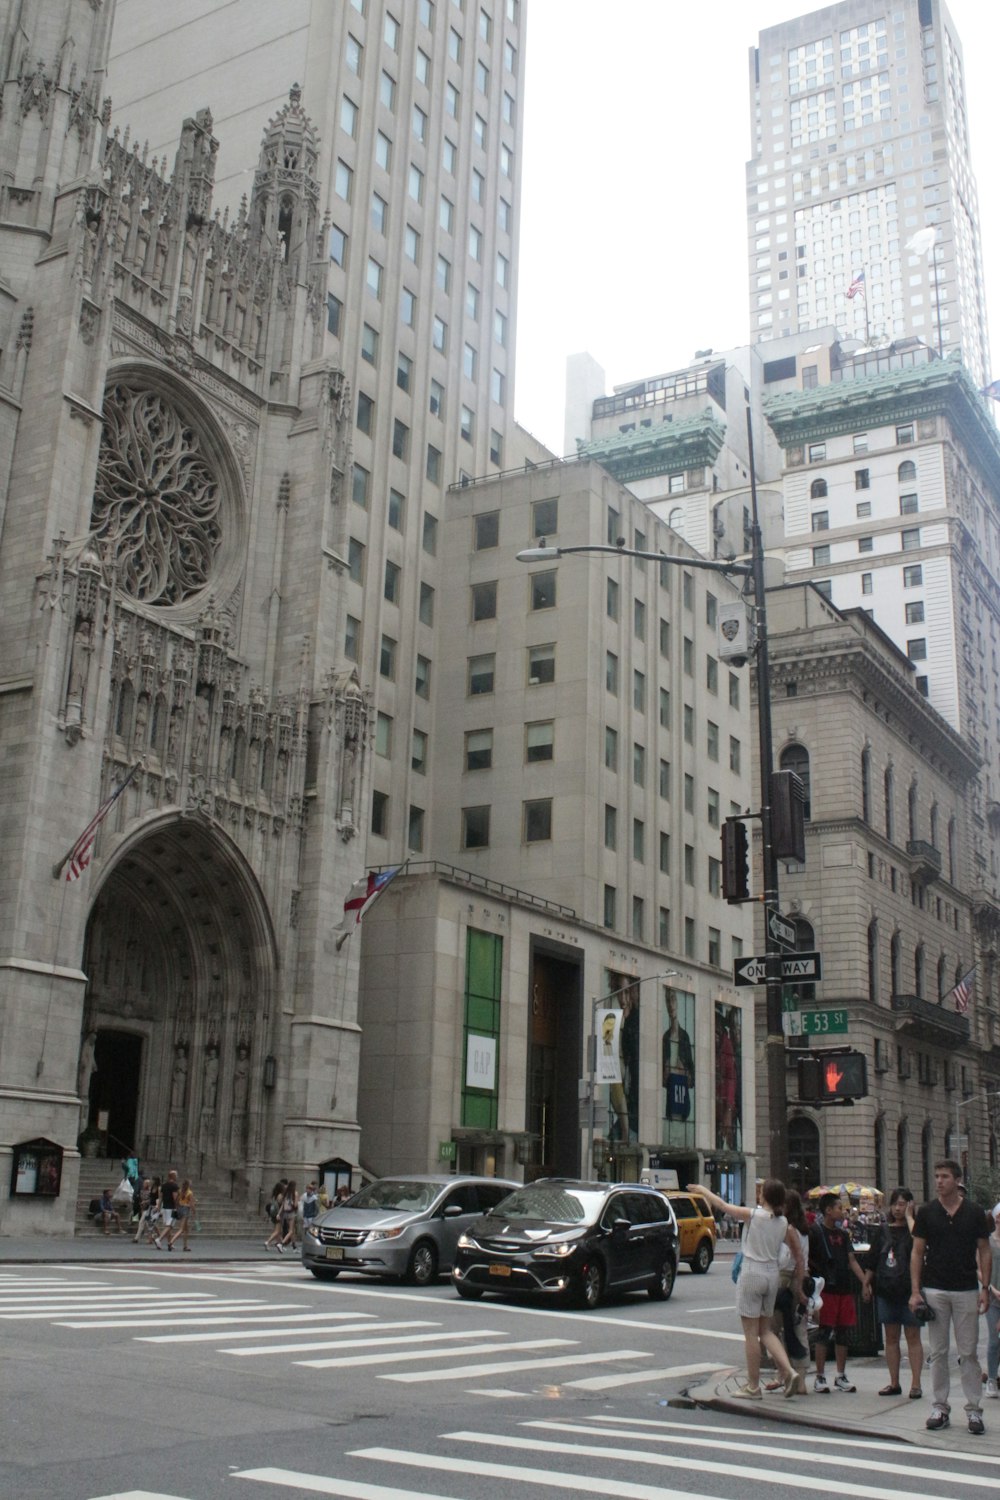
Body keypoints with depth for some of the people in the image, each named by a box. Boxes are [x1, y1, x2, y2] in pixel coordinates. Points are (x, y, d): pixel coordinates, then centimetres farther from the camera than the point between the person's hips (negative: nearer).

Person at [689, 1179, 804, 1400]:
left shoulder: (753, 1215, -12)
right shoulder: (784, 1224, 1)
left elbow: (722, 1205, 0)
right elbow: (798, 1256, 3)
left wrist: (702, 1190, 15)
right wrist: (798, 1283, 16)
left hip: (752, 1274, -5)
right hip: (772, 1275, 5)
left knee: (751, 1333, 4)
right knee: (765, 1330, 18)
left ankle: (753, 1386, 11)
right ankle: (788, 1371, 2)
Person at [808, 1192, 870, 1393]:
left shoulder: (843, 1233, 15)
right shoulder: (815, 1232, -5)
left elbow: (852, 1260, 12)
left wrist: (865, 1281, 3)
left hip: (844, 1288, 6)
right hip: (826, 1289, -6)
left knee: (843, 1333, 10)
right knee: (824, 1333, -3)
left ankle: (841, 1376, 19)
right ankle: (820, 1377, 5)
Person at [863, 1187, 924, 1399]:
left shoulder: (914, 1227, -1)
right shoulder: (881, 1231, 11)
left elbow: (918, 1241, -26)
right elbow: (872, 1261, 14)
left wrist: (909, 1217, -16)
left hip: (909, 1291, -4)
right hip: (886, 1291, 4)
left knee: (913, 1337, 0)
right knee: (891, 1338, 9)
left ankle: (915, 1384, 4)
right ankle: (894, 1383, 16)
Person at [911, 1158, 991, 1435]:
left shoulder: (974, 1213, 0)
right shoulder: (926, 1212, 1)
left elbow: (984, 1252, 4)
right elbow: (917, 1253, 3)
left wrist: (985, 1289, -4)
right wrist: (915, 1291, -4)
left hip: (966, 1291, -1)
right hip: (934, 1291, 1)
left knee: (968, 1352, 3)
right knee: (938, 1352, 6)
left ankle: (974, 1410, 10)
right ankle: (940, 1408, 13)